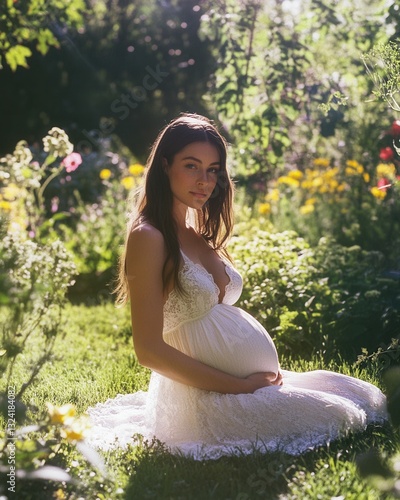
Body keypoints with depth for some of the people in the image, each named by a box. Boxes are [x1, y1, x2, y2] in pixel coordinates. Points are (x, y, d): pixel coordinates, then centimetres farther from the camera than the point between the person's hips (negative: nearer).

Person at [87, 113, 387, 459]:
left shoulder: (200, 235, 10)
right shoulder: (148, 237, -16)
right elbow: (150, 350, -20)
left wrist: (271, 371, 1)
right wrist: (241, 385, -17)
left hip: (254, 380, 8)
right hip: (206, 400, -8)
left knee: (370, 399, 11)